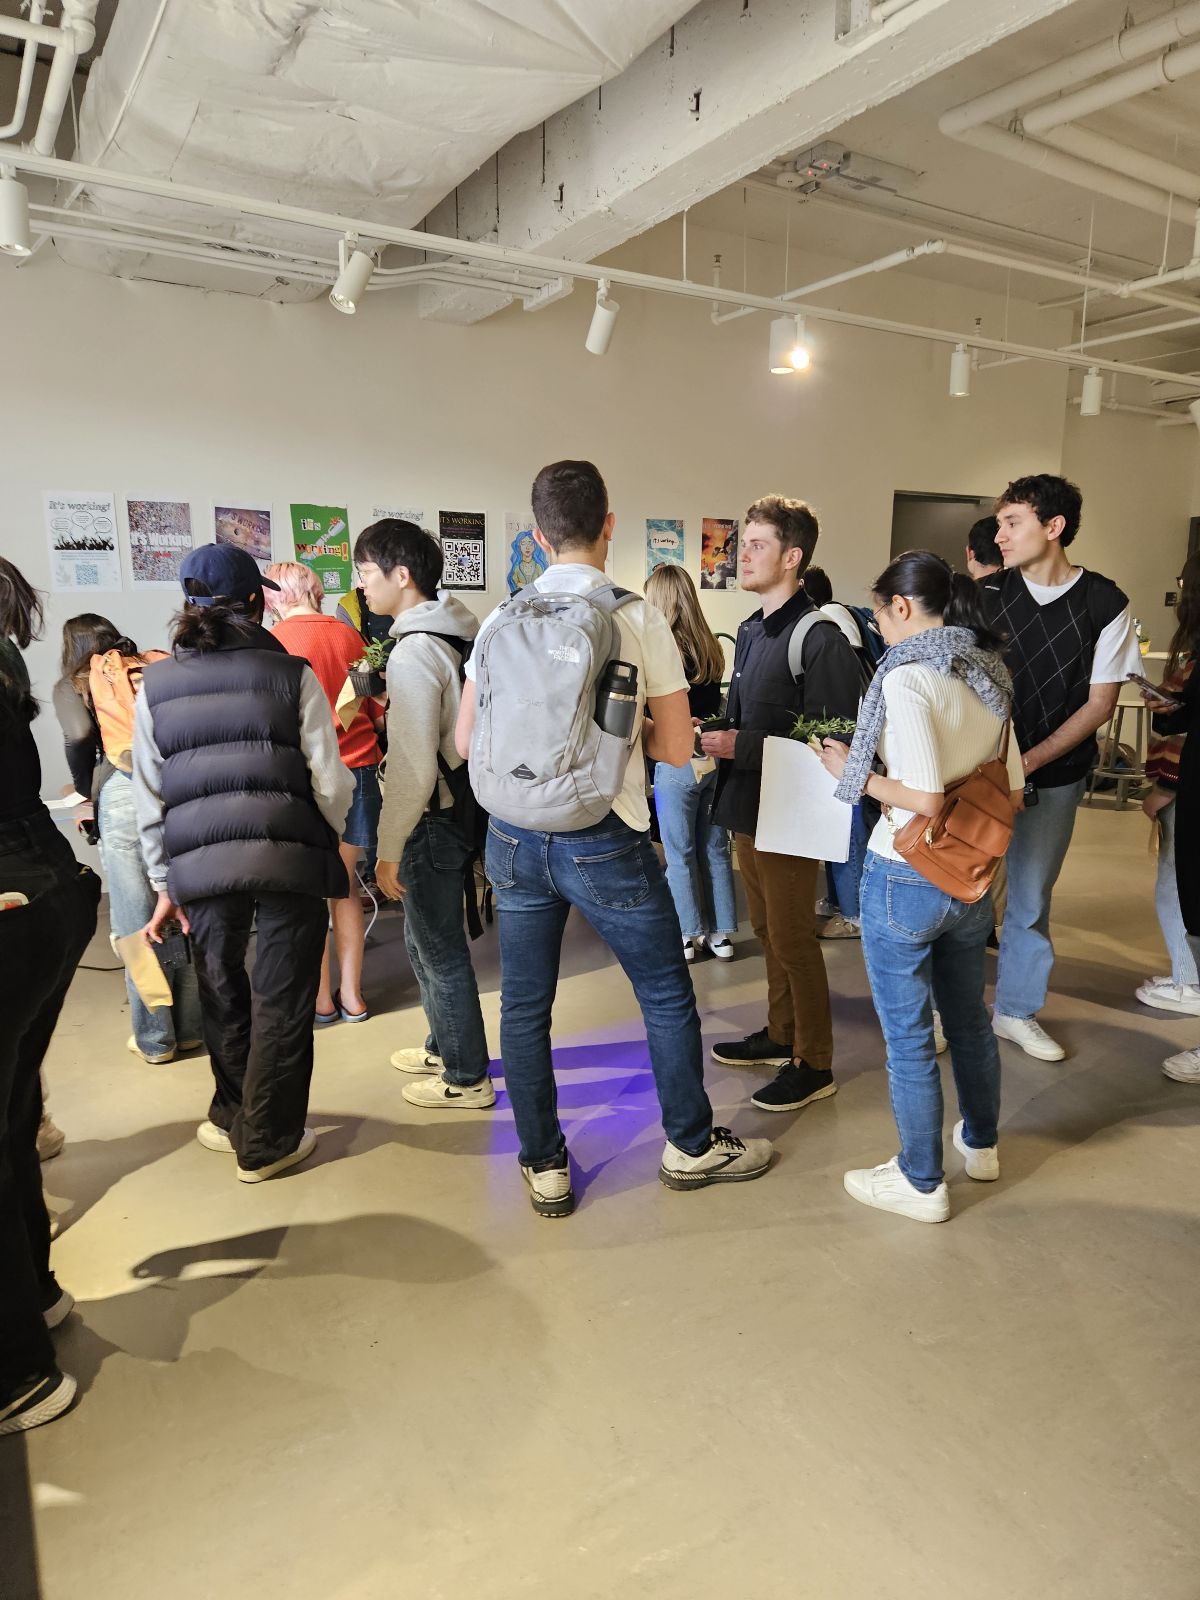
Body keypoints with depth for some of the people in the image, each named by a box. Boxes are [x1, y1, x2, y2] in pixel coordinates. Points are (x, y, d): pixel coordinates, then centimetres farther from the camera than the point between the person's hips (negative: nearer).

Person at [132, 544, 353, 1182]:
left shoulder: (155, 686, 7)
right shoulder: (290, 674, -2)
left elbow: (149, 798, 7)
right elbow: (329, 781, -6)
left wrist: (165, 884, 14)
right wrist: (329, 842, 13)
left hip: (199, 865, 3)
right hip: (288, 856, -3)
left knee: (222, 995, 21)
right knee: (282, 1003, 9)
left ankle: (233, 1118, 39)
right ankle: (267, 1143, 21)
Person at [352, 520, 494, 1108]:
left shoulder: (414, 652, -21)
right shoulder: (457, 634, 8)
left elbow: (414, 769, -23)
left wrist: (389, 849, -17)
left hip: (432, 819, -9)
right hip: (459, 805, 9)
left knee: (441, 949, 4)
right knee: (424, 938, 22)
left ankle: (467, 1078, 19)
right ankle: (445, 1047, 39)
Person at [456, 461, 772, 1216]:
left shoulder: (503, 619, 0)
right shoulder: (639, 617, -9)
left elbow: (467, 739, 5)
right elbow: (678, 748, -6)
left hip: (515, 836, 4)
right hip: (603, 842, -3)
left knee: (525, 1006, 14)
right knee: (667, 993, 16)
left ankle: (545, 1169, 27)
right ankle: (692, 1146, 32)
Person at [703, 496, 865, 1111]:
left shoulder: (820, 638, -17)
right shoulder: (751, 631, 12)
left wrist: (743, 747, -22)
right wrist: (717, 735, 2)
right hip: (747, 807, 9)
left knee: (793, 939, 2)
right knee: (767, 931, 19)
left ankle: (814, 1065, 18)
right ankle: (781, 1035, 36)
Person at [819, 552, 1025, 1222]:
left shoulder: (907, 676, -18)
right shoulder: (992, 675, 5)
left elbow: (925, 797, -24)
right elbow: (1012, 792, 9)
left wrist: (854, 772, -10)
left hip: (907, 879, -8)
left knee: (908, 1036, 7)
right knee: (969, 1017, 24)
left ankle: (921, 1182, 23)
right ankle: (981, 1143, 44)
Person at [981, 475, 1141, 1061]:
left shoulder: (1104, 604, -5)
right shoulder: (985, 595, -2)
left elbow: (1100, 701, -3)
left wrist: (1028, 762, -12)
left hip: (1052, 778, 0)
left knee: (1031, 897, 12)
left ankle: (1016, 1011, 30)